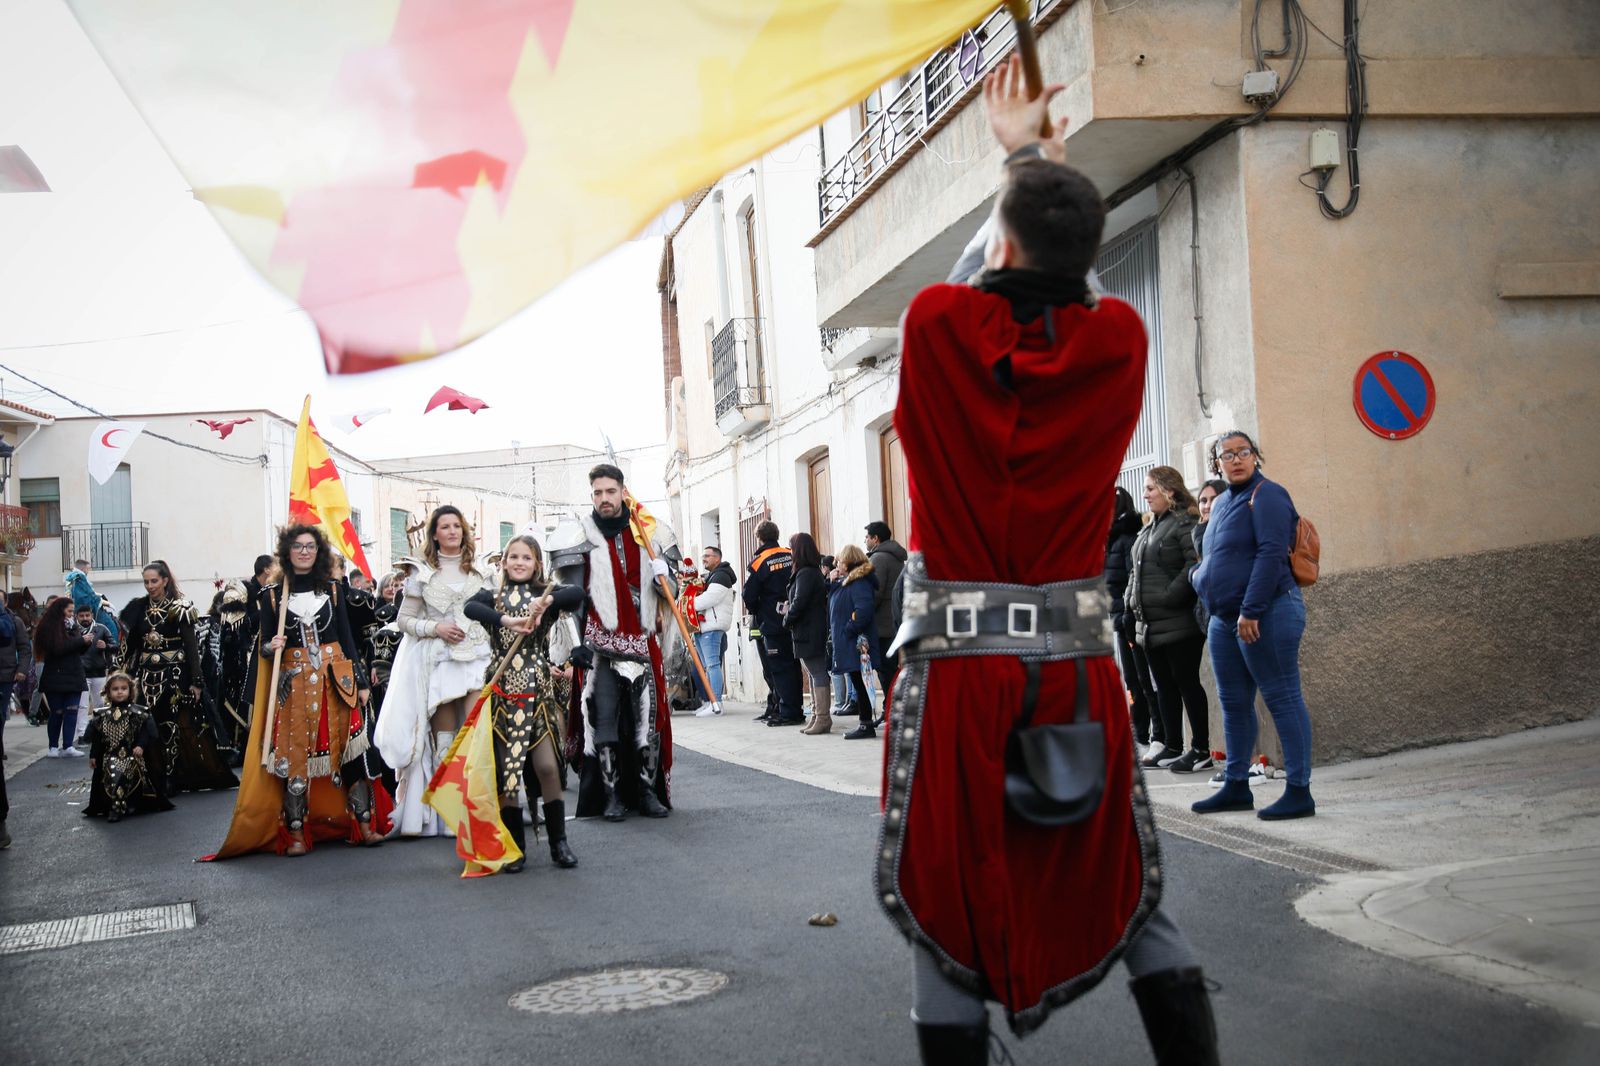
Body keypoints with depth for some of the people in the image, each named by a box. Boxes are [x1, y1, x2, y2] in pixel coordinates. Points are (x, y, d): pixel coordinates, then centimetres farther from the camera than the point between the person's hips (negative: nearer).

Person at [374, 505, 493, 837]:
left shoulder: (480, 572, 14)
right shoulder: (422, 573, 8)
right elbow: (403, 619, 7)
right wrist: (436, 628, -7)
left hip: (478, 657, 1)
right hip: (439, 660, -1)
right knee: (445, 738, -2)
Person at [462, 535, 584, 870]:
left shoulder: (547, 593, 8)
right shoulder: (493, 597, 10)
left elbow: (577, 593, -13)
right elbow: (470, 607, -14)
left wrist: (547, 601, -27)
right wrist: (508, 620, -26)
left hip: (539, 690, -1)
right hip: (503, 691, 1)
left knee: (547, 766, -7)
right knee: (505, 769, 1)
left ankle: (558, 842, 5)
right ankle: (515, 846, 11)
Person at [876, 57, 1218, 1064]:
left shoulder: (936, 325, -6)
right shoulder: (1119, 339, -1)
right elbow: (1061, 286, 22)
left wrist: (1016, 154, 35)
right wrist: (1038, 162, 40)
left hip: (957, 663, -2)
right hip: (1081, 665, 3)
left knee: (951, 907, 7)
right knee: (1132, 894, 16)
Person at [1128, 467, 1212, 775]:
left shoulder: (1185, 523, -10)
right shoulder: (1148, 530, 19)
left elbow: (1195, 565, -22)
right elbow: (1136, 570, 24)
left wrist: (1169, 597, -22)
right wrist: (1132, 600, 10)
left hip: (1179, 621, -9)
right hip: (1151, 623, 9)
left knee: (1186, 681, -5)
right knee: (1164, 686, 12)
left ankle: (1201, 750, 1)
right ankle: (1172, 748, 19)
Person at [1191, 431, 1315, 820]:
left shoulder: (1266, 495, -8)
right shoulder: (1221, 503, 18)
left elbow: (1271, 554, -18)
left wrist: (1251, 611, -22)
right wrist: (1199, 573, 9)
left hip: (1265, 614, -9)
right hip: (1224, 619, 9)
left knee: (1283, 699, -6)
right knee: (1234, 704, 14)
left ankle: (1299, 792, -3)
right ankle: (1236, 787, 23)